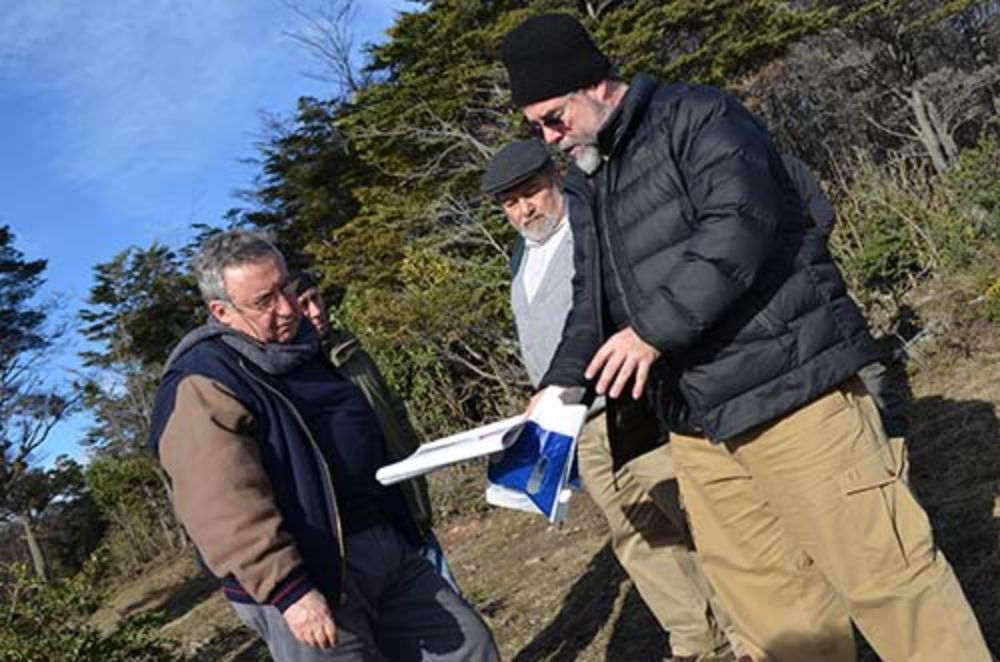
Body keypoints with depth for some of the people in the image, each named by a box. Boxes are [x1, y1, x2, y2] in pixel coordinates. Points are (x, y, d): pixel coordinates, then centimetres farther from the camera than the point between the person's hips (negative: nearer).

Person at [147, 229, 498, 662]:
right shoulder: (204, 390, -15)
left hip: (386, 545, 9)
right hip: (306, 578, -8)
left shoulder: (303, 347, 14)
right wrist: (288, 590, -28)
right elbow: (226, 510, -24)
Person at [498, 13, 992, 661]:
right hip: (698, 424, 8)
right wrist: (558, 390, 7)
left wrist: (654, 329, -23)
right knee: (762, 591, 13)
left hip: (790, 392, -8)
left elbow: (740, 225, -22)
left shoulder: (695, 117, -5)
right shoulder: (594, 189, 19)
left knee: (880, 573, -3)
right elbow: (592, 304, 21)